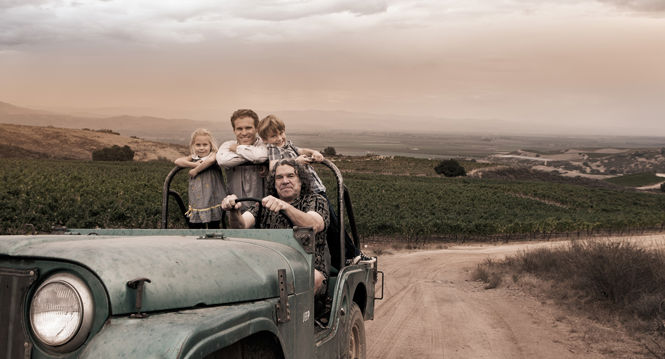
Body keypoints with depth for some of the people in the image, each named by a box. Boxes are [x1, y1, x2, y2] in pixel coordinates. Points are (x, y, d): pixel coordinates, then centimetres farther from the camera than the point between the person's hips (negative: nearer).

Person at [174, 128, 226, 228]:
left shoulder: (213, 155, -3)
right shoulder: (193, 158, 9)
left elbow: (210, 161, -27)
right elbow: (177, 161, -5)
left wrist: (196, 170, -16)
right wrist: (194, 164, -16)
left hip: (213, 201, -4)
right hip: (196, 204, 4)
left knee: (213, 227, 5)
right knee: (194, 228, 9)